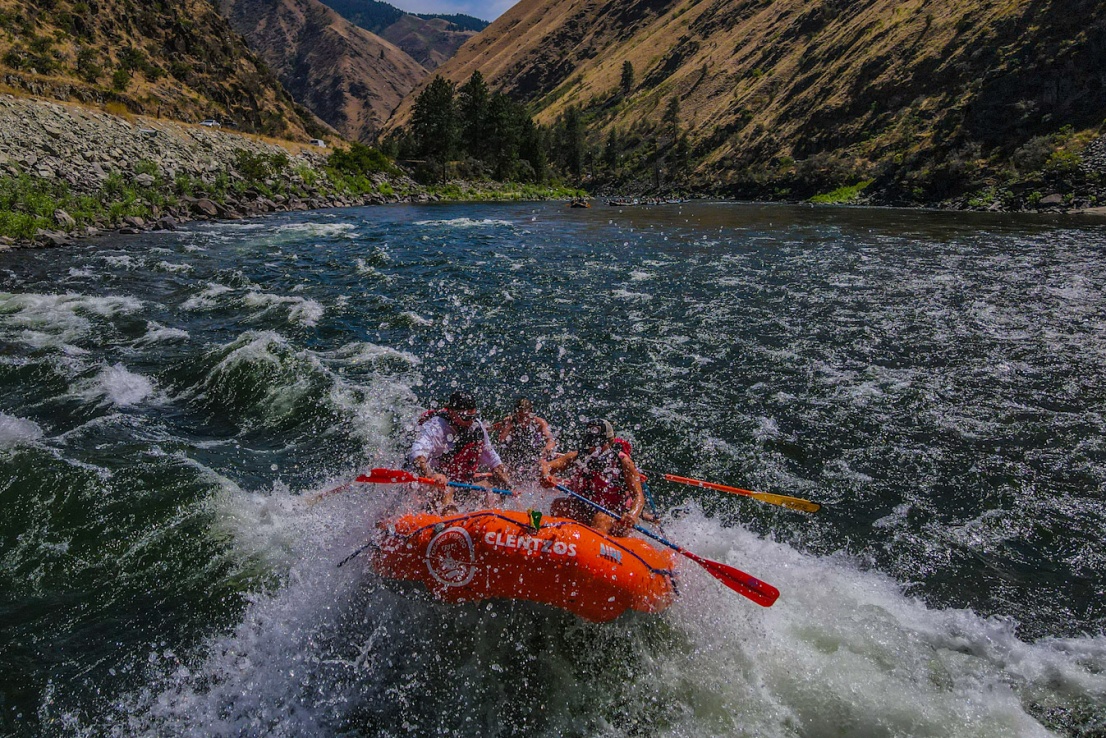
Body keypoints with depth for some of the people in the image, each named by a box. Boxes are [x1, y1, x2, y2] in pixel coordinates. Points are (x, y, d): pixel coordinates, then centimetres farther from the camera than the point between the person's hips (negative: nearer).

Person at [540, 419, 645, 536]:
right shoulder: (576, 457, 1)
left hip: (616, 520, -4)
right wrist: (546, 476, -33)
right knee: (558, 505, -19)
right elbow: (545, 466, -8)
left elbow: (639, 496, -15)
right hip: (583, 513, 4)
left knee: (602, 518, -35)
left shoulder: (622, 461, -7)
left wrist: (633, 515, -37)